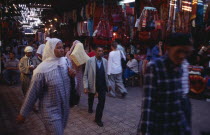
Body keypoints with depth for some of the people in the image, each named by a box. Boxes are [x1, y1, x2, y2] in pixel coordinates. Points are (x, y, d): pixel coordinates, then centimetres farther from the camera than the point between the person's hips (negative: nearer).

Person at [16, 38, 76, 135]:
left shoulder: (66, 62, -2)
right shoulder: (42, 69, -19)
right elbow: (32, 93, -12)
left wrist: (72, 75, -12)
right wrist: (23, 113, -4)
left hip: (65, 109, 6)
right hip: (51, 112, -6)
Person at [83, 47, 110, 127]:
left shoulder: (105, 61, -3)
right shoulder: (90, 60, -14)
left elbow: (106, 74, 7)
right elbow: (85, 75, -13)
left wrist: (108, 84, 10)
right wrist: (86, 87, -18)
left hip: (102, 85, 2)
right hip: (92, 84, -1)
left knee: (102, 101, -6)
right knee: (91, 99, 22)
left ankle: (98, 118, 11)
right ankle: (90, 108, 56)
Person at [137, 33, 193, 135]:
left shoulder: (184, 64, -2)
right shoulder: (154, 67, -21)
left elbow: (184, 94, 8)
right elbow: (148, 101, -23)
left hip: (180, 122, 5)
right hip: (159, 125, -5)